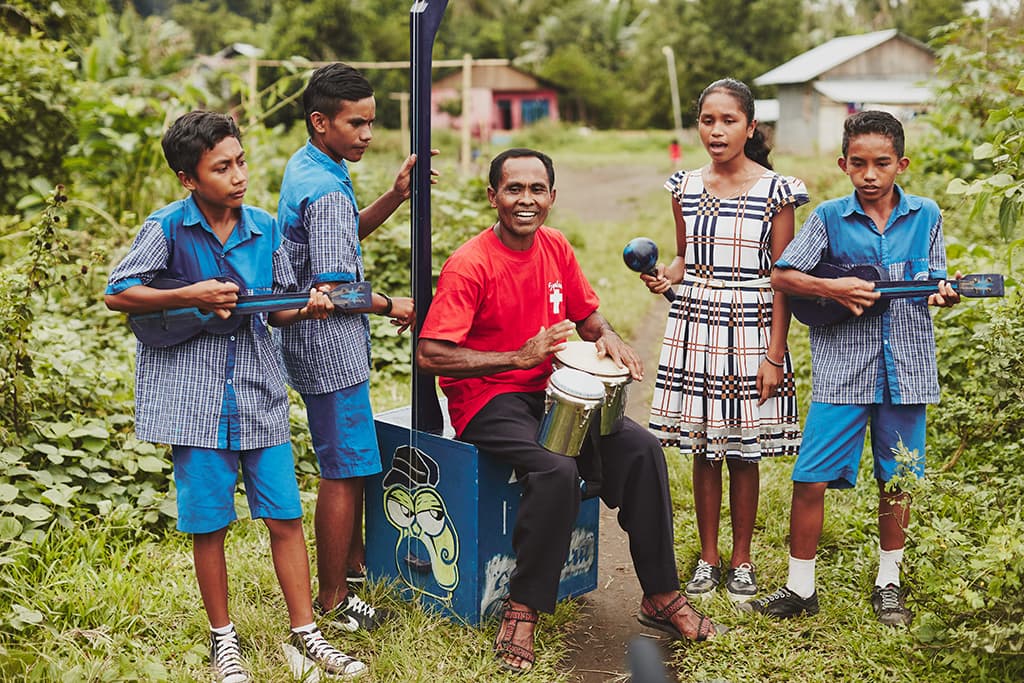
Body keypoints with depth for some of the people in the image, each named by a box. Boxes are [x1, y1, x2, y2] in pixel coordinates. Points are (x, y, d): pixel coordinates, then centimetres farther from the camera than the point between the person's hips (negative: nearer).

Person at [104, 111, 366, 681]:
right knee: (209, 525, 7)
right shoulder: (168, 228, -6)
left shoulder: (265, 227, 4)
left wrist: (307, 309, -10)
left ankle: (306, 634, 18)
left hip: (260, 394, 3)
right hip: (195, 399, -3)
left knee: (285, 517, 5)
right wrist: (193, 296, -14)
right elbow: (117, 294, -2)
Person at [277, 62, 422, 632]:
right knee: (346, 470, -1)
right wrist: (391, 305, -7)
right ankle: (332, 601, 10)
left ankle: (355, 562, 38)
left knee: (352, 459, 22)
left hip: (321, 343, 10)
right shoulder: (327, 190, -22)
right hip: (330, 348, -10)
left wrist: (396, 197, 10)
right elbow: (336, 289, -24)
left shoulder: (306, 167, 10)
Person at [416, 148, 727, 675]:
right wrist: (519, 357, -26)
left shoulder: (556, 247, 5)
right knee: (558, 472, -32)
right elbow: (429, 355, -22)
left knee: (641, 448, -13)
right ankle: (521, 613, -14)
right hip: (486, 401, -6)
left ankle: (661, 596, 0)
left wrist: (607, 338, -5)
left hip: (550, 392, 6)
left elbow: (587, 315, 19)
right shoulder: (469, 266, -16)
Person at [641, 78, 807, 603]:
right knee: (702, 449, 8)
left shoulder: (775, 191, -5)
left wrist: (774, 354, -8)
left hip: (751, 329, -3)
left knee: (744, 452, 5)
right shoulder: (685, 188, 5)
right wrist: (666, 276, -7)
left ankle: (741, 561, 22)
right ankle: (707, 558, 23)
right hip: (694, 327, 3)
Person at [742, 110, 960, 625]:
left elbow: (932, 286, 10)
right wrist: (833, 289, -15)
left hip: (905, 368, 2)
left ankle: (888, 583, 29)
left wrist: (944, 294, -12)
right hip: (840, 370, -1)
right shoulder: (829, 217, -1)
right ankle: (800, 588, 12)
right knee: (811, 479, -3)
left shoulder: (926, 216, 4)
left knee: (895, 481, 12)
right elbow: (781, 276, -1)